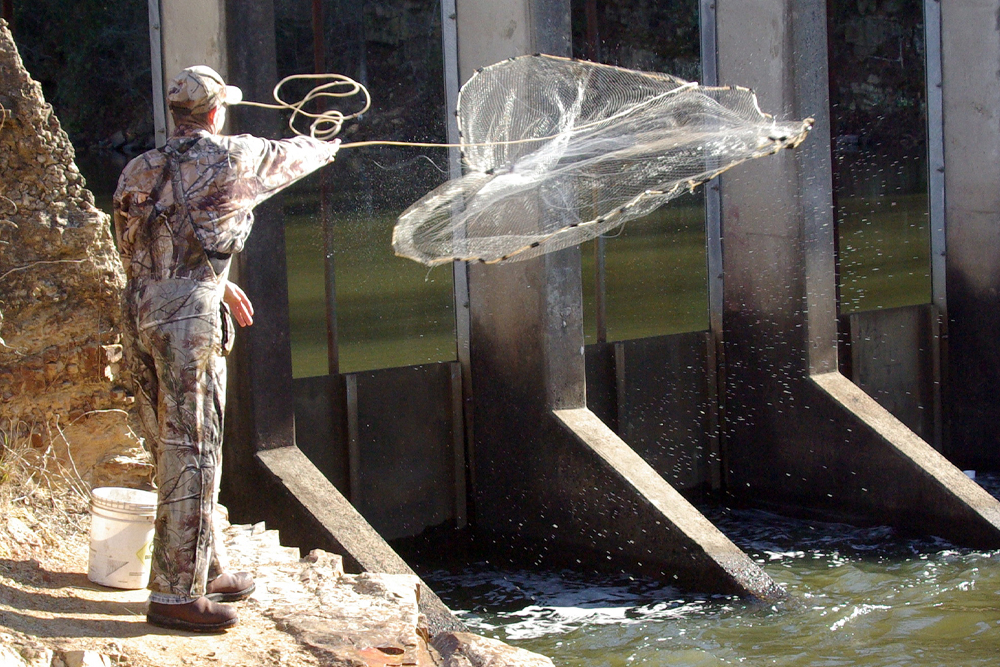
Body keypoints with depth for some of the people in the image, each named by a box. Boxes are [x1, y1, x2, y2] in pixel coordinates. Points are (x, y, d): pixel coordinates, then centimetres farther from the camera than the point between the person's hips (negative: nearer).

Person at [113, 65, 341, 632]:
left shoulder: (141, 170, 13)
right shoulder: (230, 159, -5)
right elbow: (287, 156, 15)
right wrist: (325, 148, 37)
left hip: (142, 313, 8)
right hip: (189, 316, -8)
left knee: (175, 451, 16)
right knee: (192, 454, -4)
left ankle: (207, 570, 29)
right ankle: (176, 595, -4)